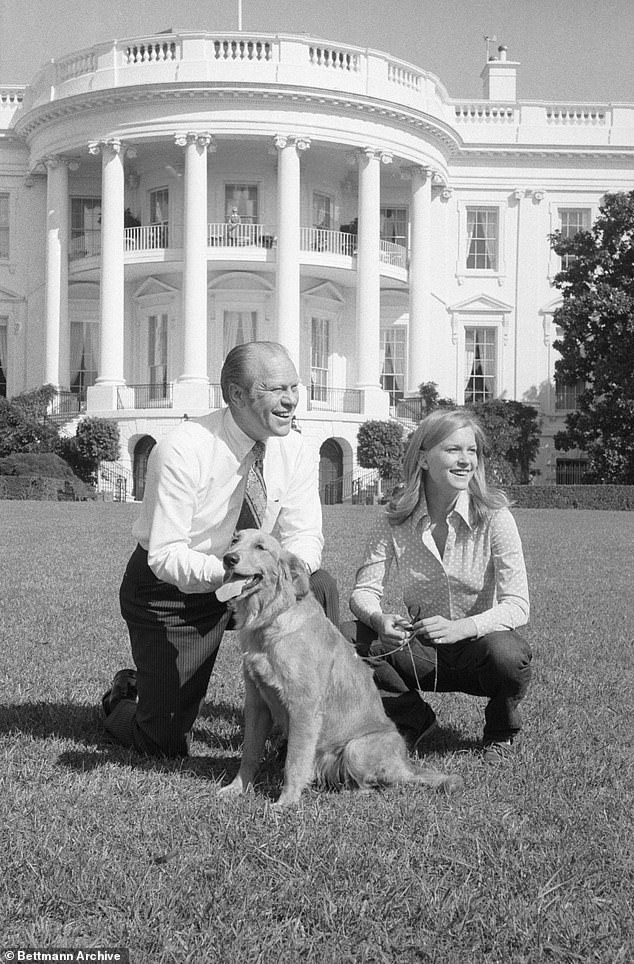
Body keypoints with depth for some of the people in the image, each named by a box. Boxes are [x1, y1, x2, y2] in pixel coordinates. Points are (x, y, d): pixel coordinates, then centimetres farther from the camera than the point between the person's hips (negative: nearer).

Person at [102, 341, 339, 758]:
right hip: (170, 591, -5)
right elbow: (166, 556, -28)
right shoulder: (183, 451, -26)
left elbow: (305, 536, -8)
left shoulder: (294, 450, -10)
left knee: (320, 587, -24)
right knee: (166, 745, -4)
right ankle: (122, 701, 32)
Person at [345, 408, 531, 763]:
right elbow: (364, 590, -8)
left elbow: (517, 605, -21)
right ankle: (413, 720, 4)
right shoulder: (397, 519, -7)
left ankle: (502, 726, 1)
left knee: (506, 654, -37)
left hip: (478, 643, -2)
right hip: (422, 652, 2)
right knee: (348, 638, -21)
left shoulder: (494, 517, -15)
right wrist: (379, 619, -32)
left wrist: (460, 628, -39)